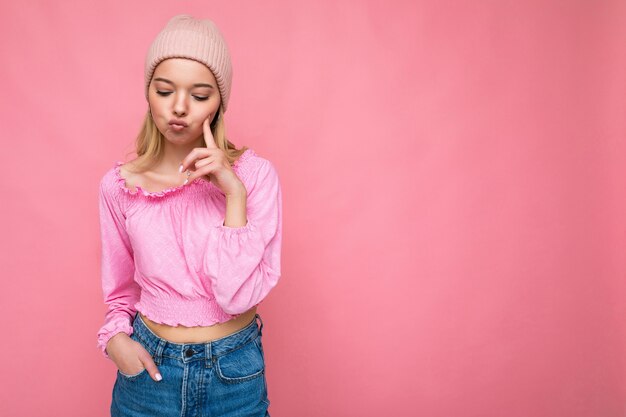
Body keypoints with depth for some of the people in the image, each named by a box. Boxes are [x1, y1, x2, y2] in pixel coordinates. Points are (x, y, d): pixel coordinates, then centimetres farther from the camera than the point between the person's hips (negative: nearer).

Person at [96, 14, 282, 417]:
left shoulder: (255, 174, -14)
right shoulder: (118, 185, -7)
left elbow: (238, 296, -20)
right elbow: (121, 290, 7)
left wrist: (234, 194, -26)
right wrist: (115, 336, -11)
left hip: (234, 369, -1)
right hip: (149, 366, 2)